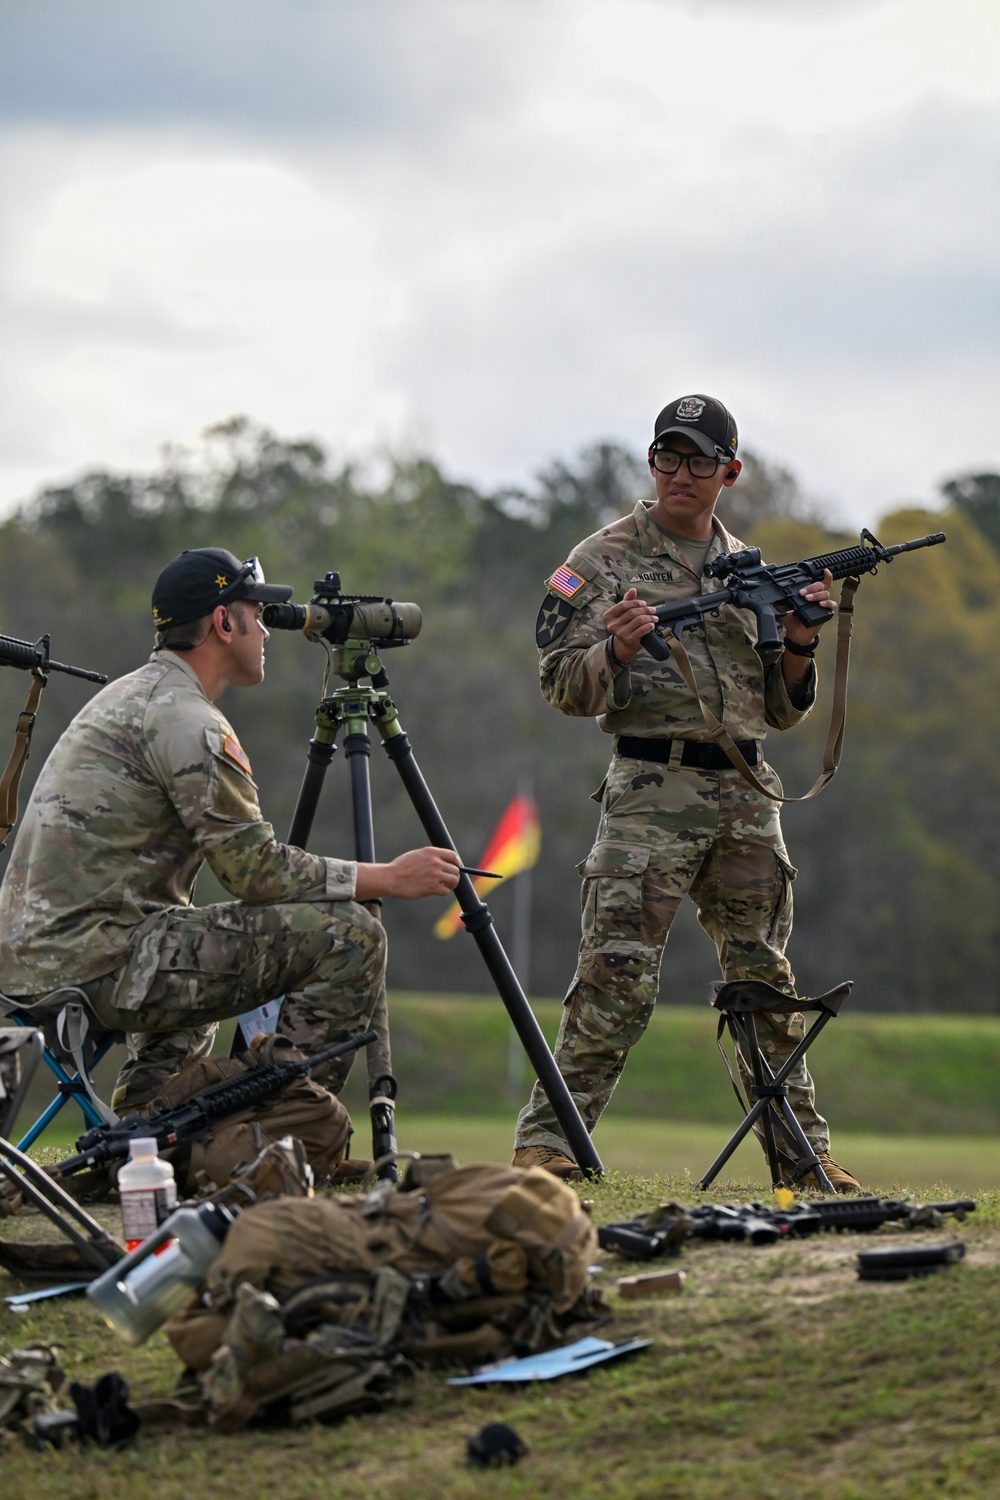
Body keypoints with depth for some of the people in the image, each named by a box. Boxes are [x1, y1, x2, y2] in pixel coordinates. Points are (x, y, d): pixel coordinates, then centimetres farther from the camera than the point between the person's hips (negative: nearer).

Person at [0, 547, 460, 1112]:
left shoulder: (127, 696, 20)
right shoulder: (185, 720, -11)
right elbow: (257, 872, -12)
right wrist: (390, 879, -4)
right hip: (98, 967, -10)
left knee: (200, 957, 41)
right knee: (349, 937, -11)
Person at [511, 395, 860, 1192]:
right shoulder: (606, 558, 2)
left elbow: (782, 709, 19)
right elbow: (562, 685, -3)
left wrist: (799, 642, 1)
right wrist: (617, 650, -22)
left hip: (746, 797, 5)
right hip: (652, 791, -5)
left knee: (767, 980, 10)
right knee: (618, 977, -12)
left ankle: (804, 1150, 17)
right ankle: (547, 1141, -9)